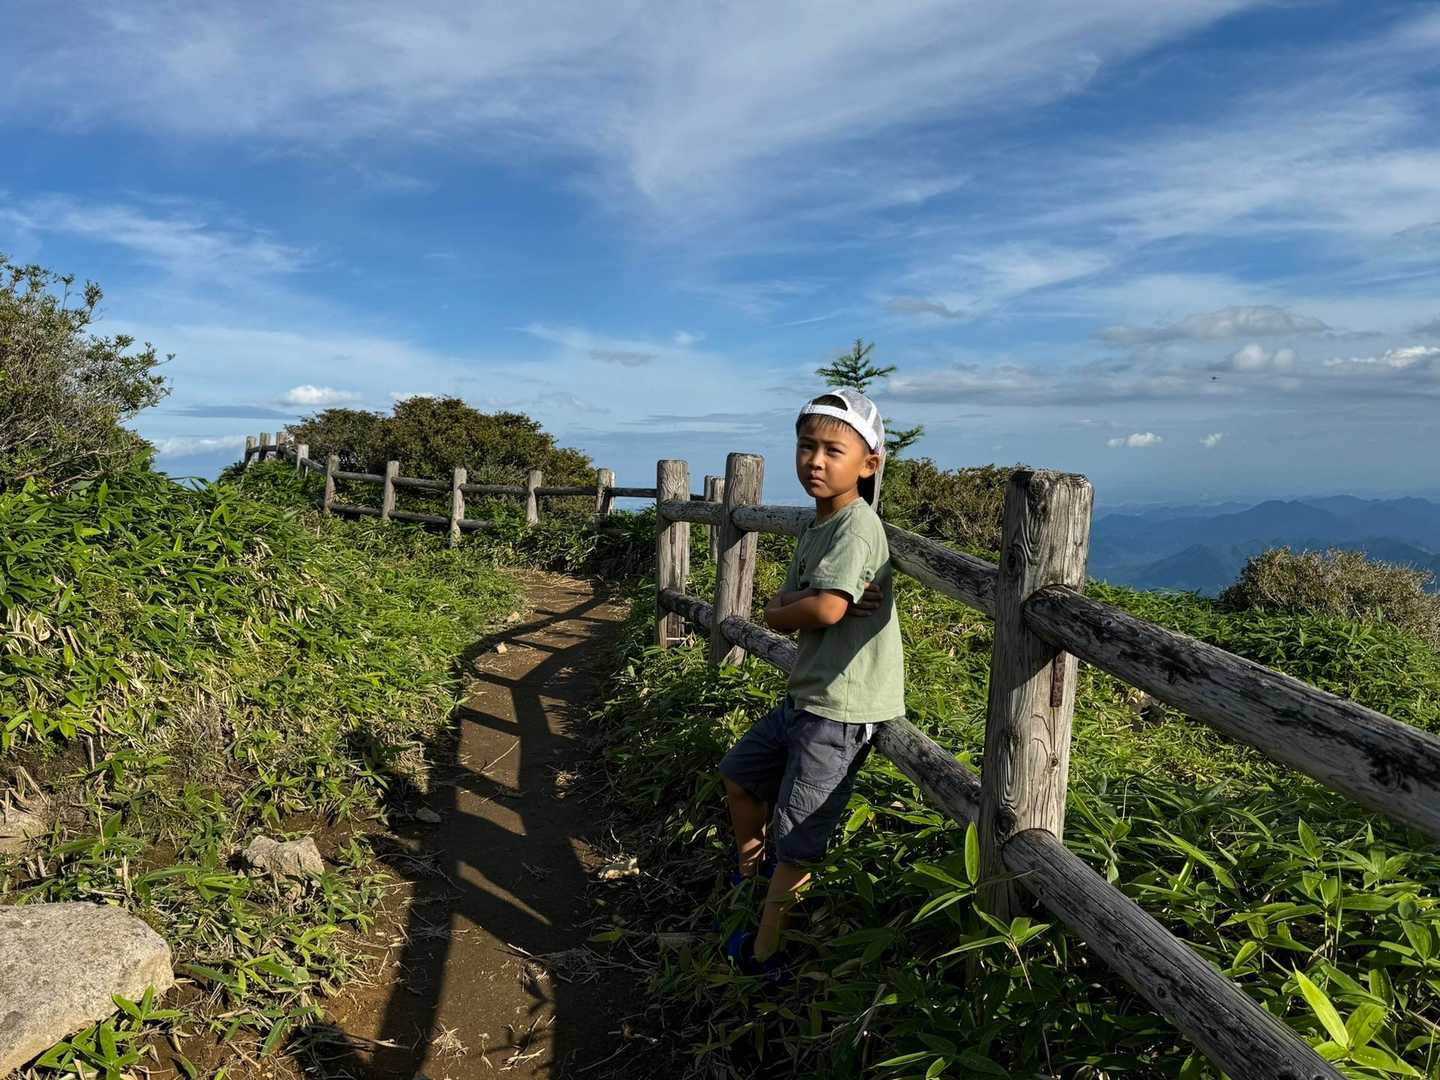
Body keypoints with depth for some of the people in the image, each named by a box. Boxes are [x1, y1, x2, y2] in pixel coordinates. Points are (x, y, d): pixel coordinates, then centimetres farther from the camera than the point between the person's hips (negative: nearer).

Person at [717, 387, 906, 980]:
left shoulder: (857, 526, -19)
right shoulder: (818, 526, 10)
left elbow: (825, 608, -31)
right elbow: (776, 609, 4)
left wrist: (784, 609, -10)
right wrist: (800, 608, -19)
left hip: (842, 709, -10)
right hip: (807, 694, 10)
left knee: (795, 836, 1)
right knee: (739, 774, 25)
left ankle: (764, 949, 18)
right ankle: (752, 871, 48)